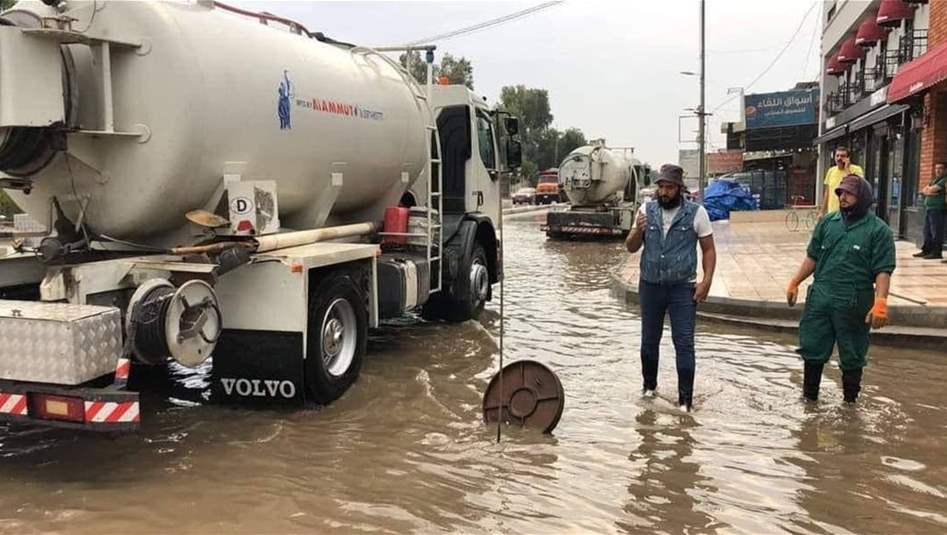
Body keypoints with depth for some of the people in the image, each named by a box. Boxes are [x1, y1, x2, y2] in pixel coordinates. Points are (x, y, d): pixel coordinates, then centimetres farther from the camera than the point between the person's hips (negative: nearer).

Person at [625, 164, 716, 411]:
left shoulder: (696, 213, -4)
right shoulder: (647, 210, 2)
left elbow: (709, 249, 1)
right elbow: (631, 248, 5)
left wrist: (707, 280, -12)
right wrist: (638, 231, -16)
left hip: (683, 288, -3)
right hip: (650, 286, 3)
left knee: (684, 343, -3)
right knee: (649, 340, 14)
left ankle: (685, 399, 4)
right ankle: (649, 385, 33)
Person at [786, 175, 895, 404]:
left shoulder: (878, 230, -5)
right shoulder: (827, 222, 8)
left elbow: (883, 271, -9)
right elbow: (812, 257, 14)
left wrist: (880, 302, -19)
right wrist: (795, 282, 9)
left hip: (853, 304, -4)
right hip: (820, 297, 4)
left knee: (852, 357, 9)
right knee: (812, 349, 11)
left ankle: (850, 401, 25)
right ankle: (809, 396, 27)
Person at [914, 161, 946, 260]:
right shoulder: (934, 180, 22)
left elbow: (931, 190, -16)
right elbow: (923, 191, 13)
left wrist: (928, 189, 6)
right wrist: (929, 192, -8)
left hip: (938, 209, -9)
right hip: (929, 208, 9)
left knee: (936, 231, -9)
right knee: (927, 231, 12)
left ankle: (937, 252, -7)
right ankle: (926, 250, 19)